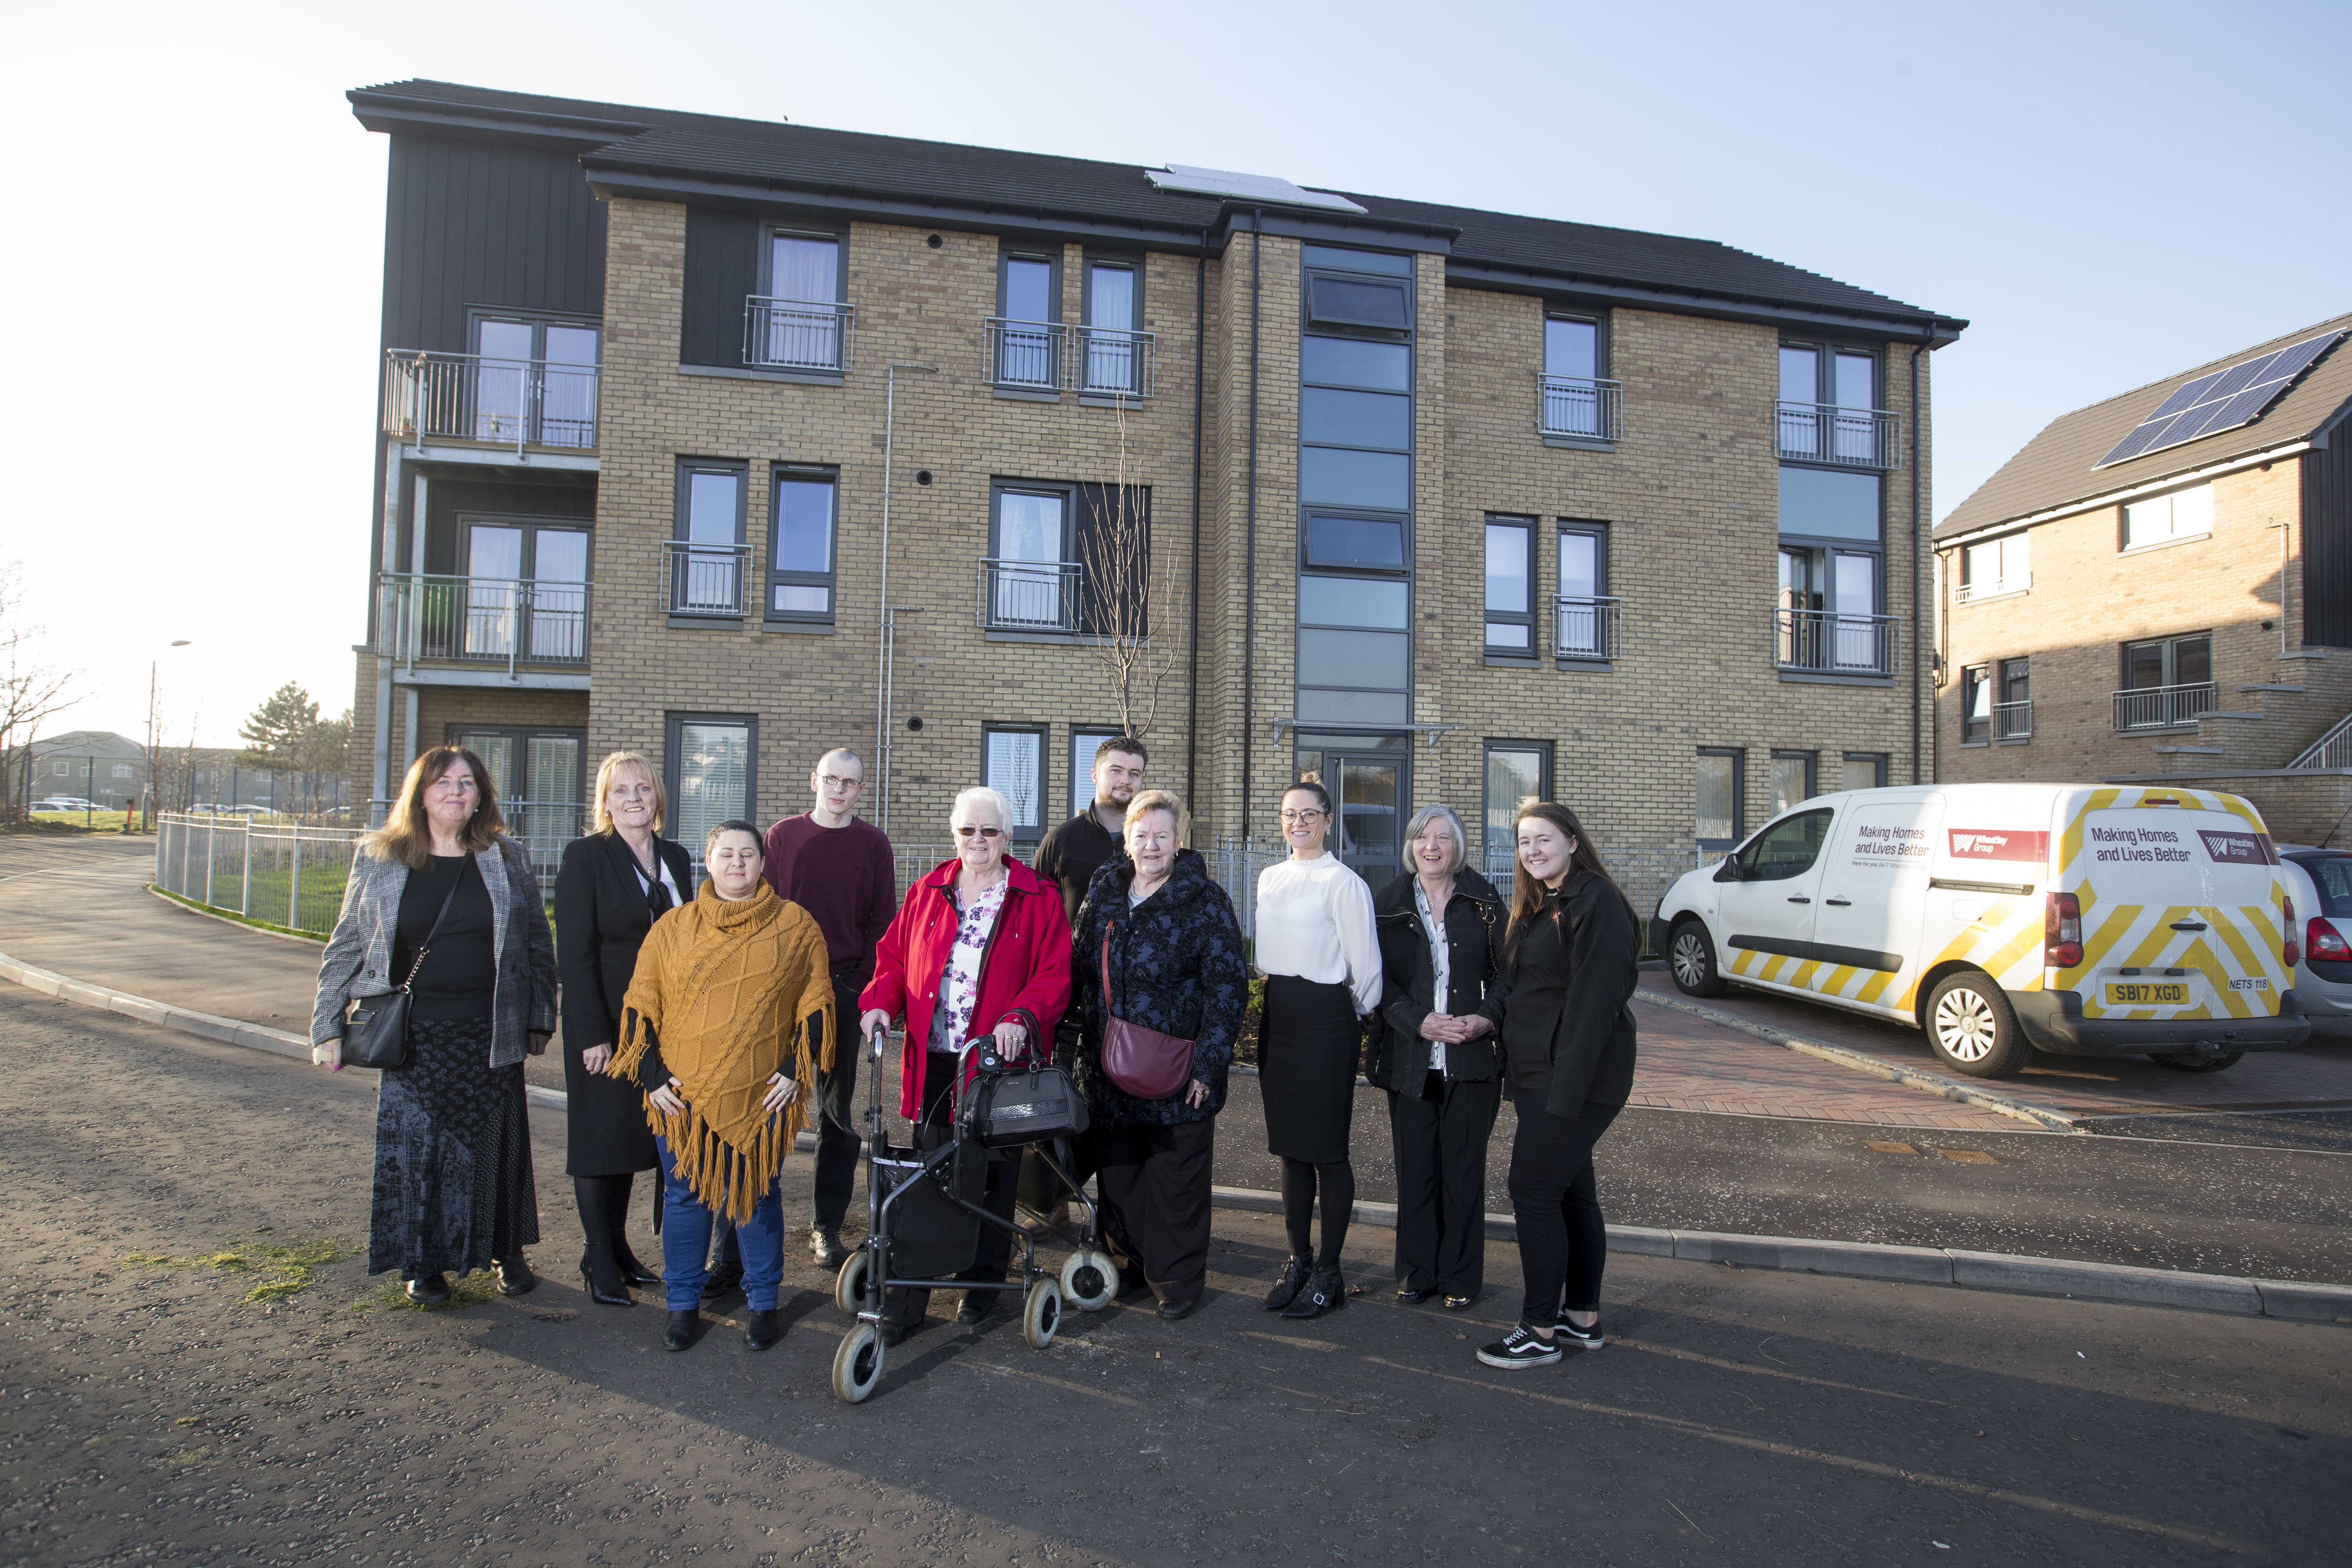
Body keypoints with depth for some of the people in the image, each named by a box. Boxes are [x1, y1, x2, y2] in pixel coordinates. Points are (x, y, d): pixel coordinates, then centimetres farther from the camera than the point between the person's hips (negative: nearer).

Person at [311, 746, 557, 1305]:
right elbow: (345, 949, 7)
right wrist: (328, 1027, 3)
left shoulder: (507, 862, 4)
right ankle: (423, 1264, 22)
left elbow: (539, 945, 7)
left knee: (494, 1140, 7)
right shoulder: (378, 860, 4)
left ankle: (506, 1251, 23)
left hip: (489, 1034, 0)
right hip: (414, 1034, 0)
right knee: (415, 1144, 5)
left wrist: (540, 1019, 6)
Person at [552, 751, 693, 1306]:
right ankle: (599, 1257, 15)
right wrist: (593, 1032, -17)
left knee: (633, 1133, 13)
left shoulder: (675, 858, 8)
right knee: (600, 1135, 3)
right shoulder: (585, 856, -8)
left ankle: (619, 1244, 24)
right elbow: (575, 950, -12)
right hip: (604, 1020, -5)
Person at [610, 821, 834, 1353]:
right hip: (683, 1095, 1)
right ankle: (683, 1305, 25)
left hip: (762, 1095, -1)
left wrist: (797, 1068, -3)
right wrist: (652, 1075, -1)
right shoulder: (671, 929, 5)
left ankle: (763, 1304, 22)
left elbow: (815, 1002, 4)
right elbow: (640, 1006, 7)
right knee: (685, 1195, 9)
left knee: (757, 1195, 8)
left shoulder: (796, 925, 2)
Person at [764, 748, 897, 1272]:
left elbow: (882, 923, 3)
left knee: (838, 1112, 5)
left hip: (846, 992, 0)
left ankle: (827, 1225, 14)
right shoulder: (782, 836, 5)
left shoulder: (873, 844, 4)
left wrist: (859, 988, -6)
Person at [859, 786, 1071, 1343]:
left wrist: (1021, 1017, -20)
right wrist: (881, 1001, -2)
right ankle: (910, 1295, 13)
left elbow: (1054, 974, -4)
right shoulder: (926, 893, 12)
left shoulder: (1038, 900, 0)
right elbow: (894, 955, 16)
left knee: (991, 1172, 9)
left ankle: (984, 1281, 26)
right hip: (933, 1062, 2)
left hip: (998, 1060, -2)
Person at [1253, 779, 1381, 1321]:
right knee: (1289, 1145, 12)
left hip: (1324, 1019, -6)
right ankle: (1299, 1261, 25)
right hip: (1276, 1017, 7)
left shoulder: (1344, 884, -10)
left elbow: (1365, 963, -8)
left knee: (1327, 1149, 1)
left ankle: (1328, 1273, 13)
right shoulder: (1269, 878, 12)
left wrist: (1350, 1015, 4)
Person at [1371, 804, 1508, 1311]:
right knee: (1414, 1168, 7)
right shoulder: (1389, 904, 4)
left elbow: (1506, 971, 4)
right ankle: (1418, 1272, 22)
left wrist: (1486, 1018, -13)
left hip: (1472, 1058, -1)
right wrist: (1420, 1021, -13)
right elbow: (1379, 978, 0)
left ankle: (1460, 1276, 19)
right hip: (1409, 1057, 1)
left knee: (1464, 1168, 6)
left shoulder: (1484, 901, 3)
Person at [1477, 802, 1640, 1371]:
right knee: (1572, 1192, 14)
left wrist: (1565, 1089, -22)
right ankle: (1583, 1318, 24)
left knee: (1533, 1191, -6)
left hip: (1576, 1077, -9)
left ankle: (1541, 1332, 4)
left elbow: (1594, 1001, -20)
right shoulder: (1537, 906, 16)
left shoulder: (1597, 903, -15)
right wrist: (1522, 1079, 11)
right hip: (1539, 1075, 9)